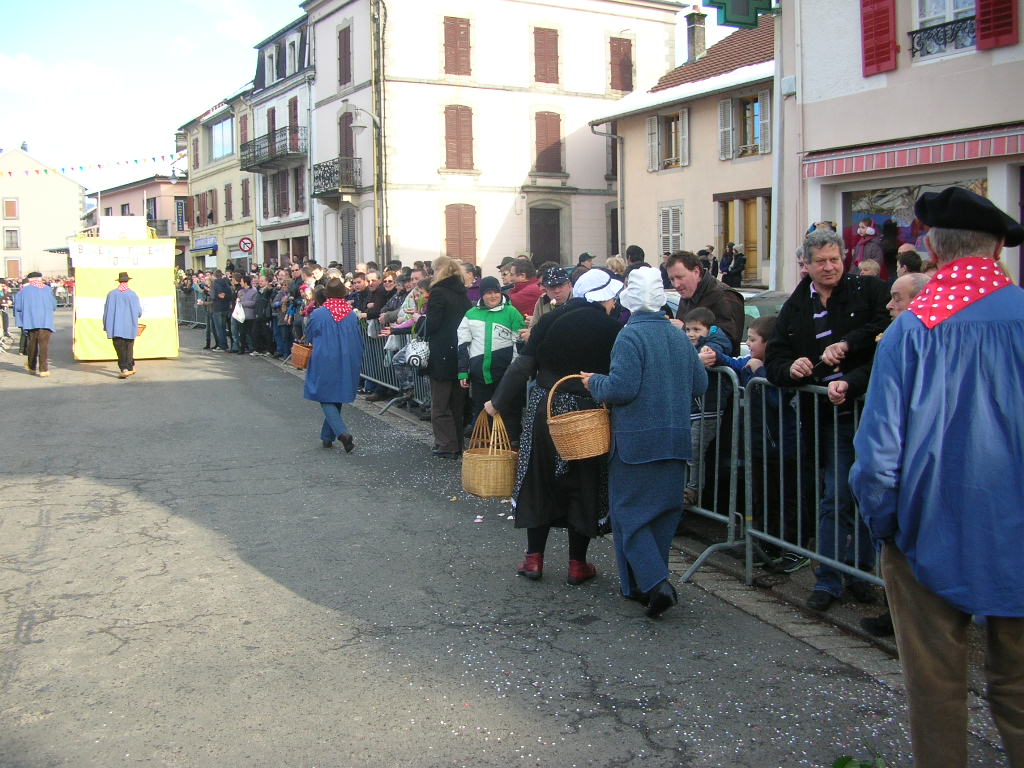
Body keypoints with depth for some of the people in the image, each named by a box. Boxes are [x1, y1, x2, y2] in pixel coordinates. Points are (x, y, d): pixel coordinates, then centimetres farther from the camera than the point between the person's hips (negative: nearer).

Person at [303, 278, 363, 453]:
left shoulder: (317, 314, -11)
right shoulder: (352, 315, -4)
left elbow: (308, 336, 4)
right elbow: (359, 342, 4)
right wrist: (355, 362, 18)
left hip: (324, 362, -3)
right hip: (347, 364, 3)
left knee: (326, 399, 3)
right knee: (337, 398, 17)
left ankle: (342, 432, -18)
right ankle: (327, 436, 25)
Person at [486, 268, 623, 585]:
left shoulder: (550, 321, 1)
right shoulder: (610, 328, -5)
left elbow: (524, 365, -3)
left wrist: (498, 402, 2)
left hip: (543, 409, 2)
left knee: (539, 482, 14)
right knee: (583, 487, 10)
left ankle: (534, 559, 20)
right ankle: (577, 564, 17)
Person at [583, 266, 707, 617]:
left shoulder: (630, 336, -13)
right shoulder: (678, 336, 7)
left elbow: (621, 387, -21)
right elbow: (700, 384, 12)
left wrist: (594, 383, -3)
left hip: (636, 441, -6)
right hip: (675, 440, 6)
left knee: (630, 513, 2)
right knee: (663, 512, 14)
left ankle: (654, 583, -9)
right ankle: (652, 583, 21)